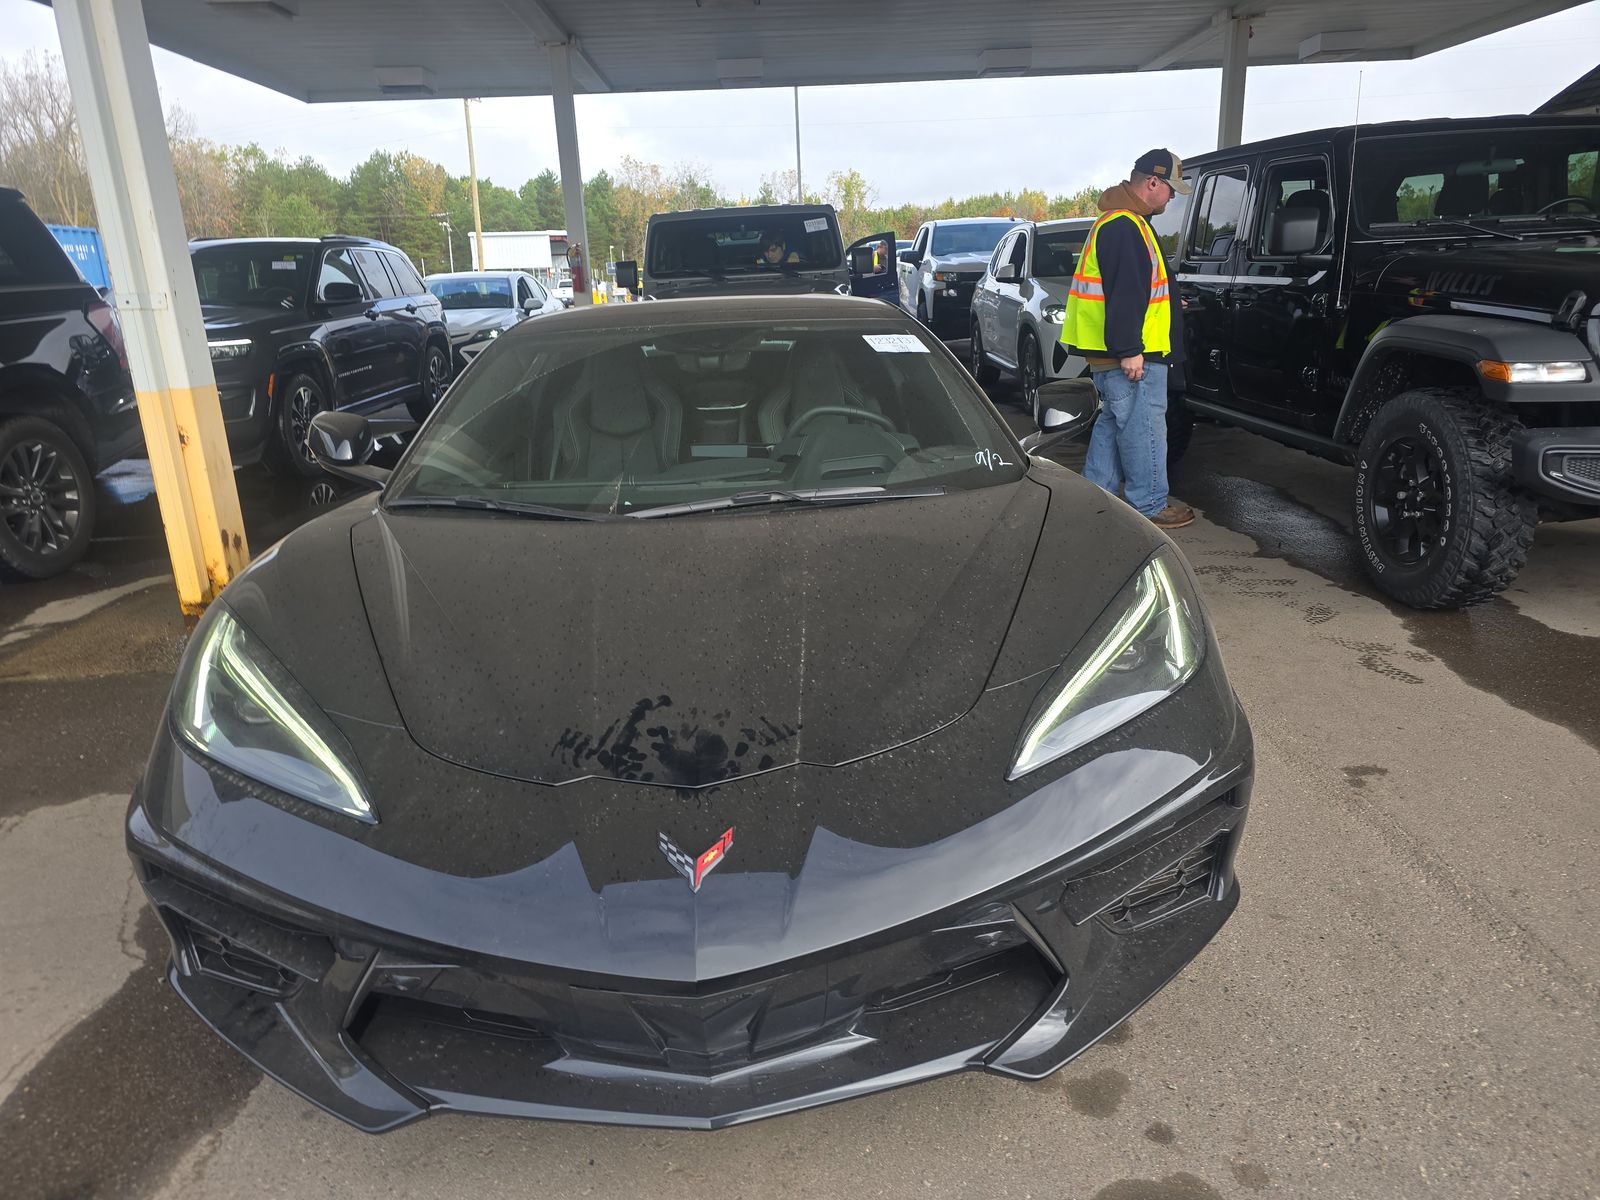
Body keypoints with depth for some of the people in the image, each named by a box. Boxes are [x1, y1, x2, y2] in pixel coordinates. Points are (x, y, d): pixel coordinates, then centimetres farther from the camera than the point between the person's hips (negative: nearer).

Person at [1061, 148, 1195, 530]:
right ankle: (1151, 506, 5)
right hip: (1129, 354, -11)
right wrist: (1129, 351, -25)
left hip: (1110, 354, 11)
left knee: (1113, 422, 16)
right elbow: (1123, 294, -24)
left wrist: (1165, 303, 40)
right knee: (1142, 427, -3)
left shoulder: (1118, 222, 18)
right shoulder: (1125, 227, -17)